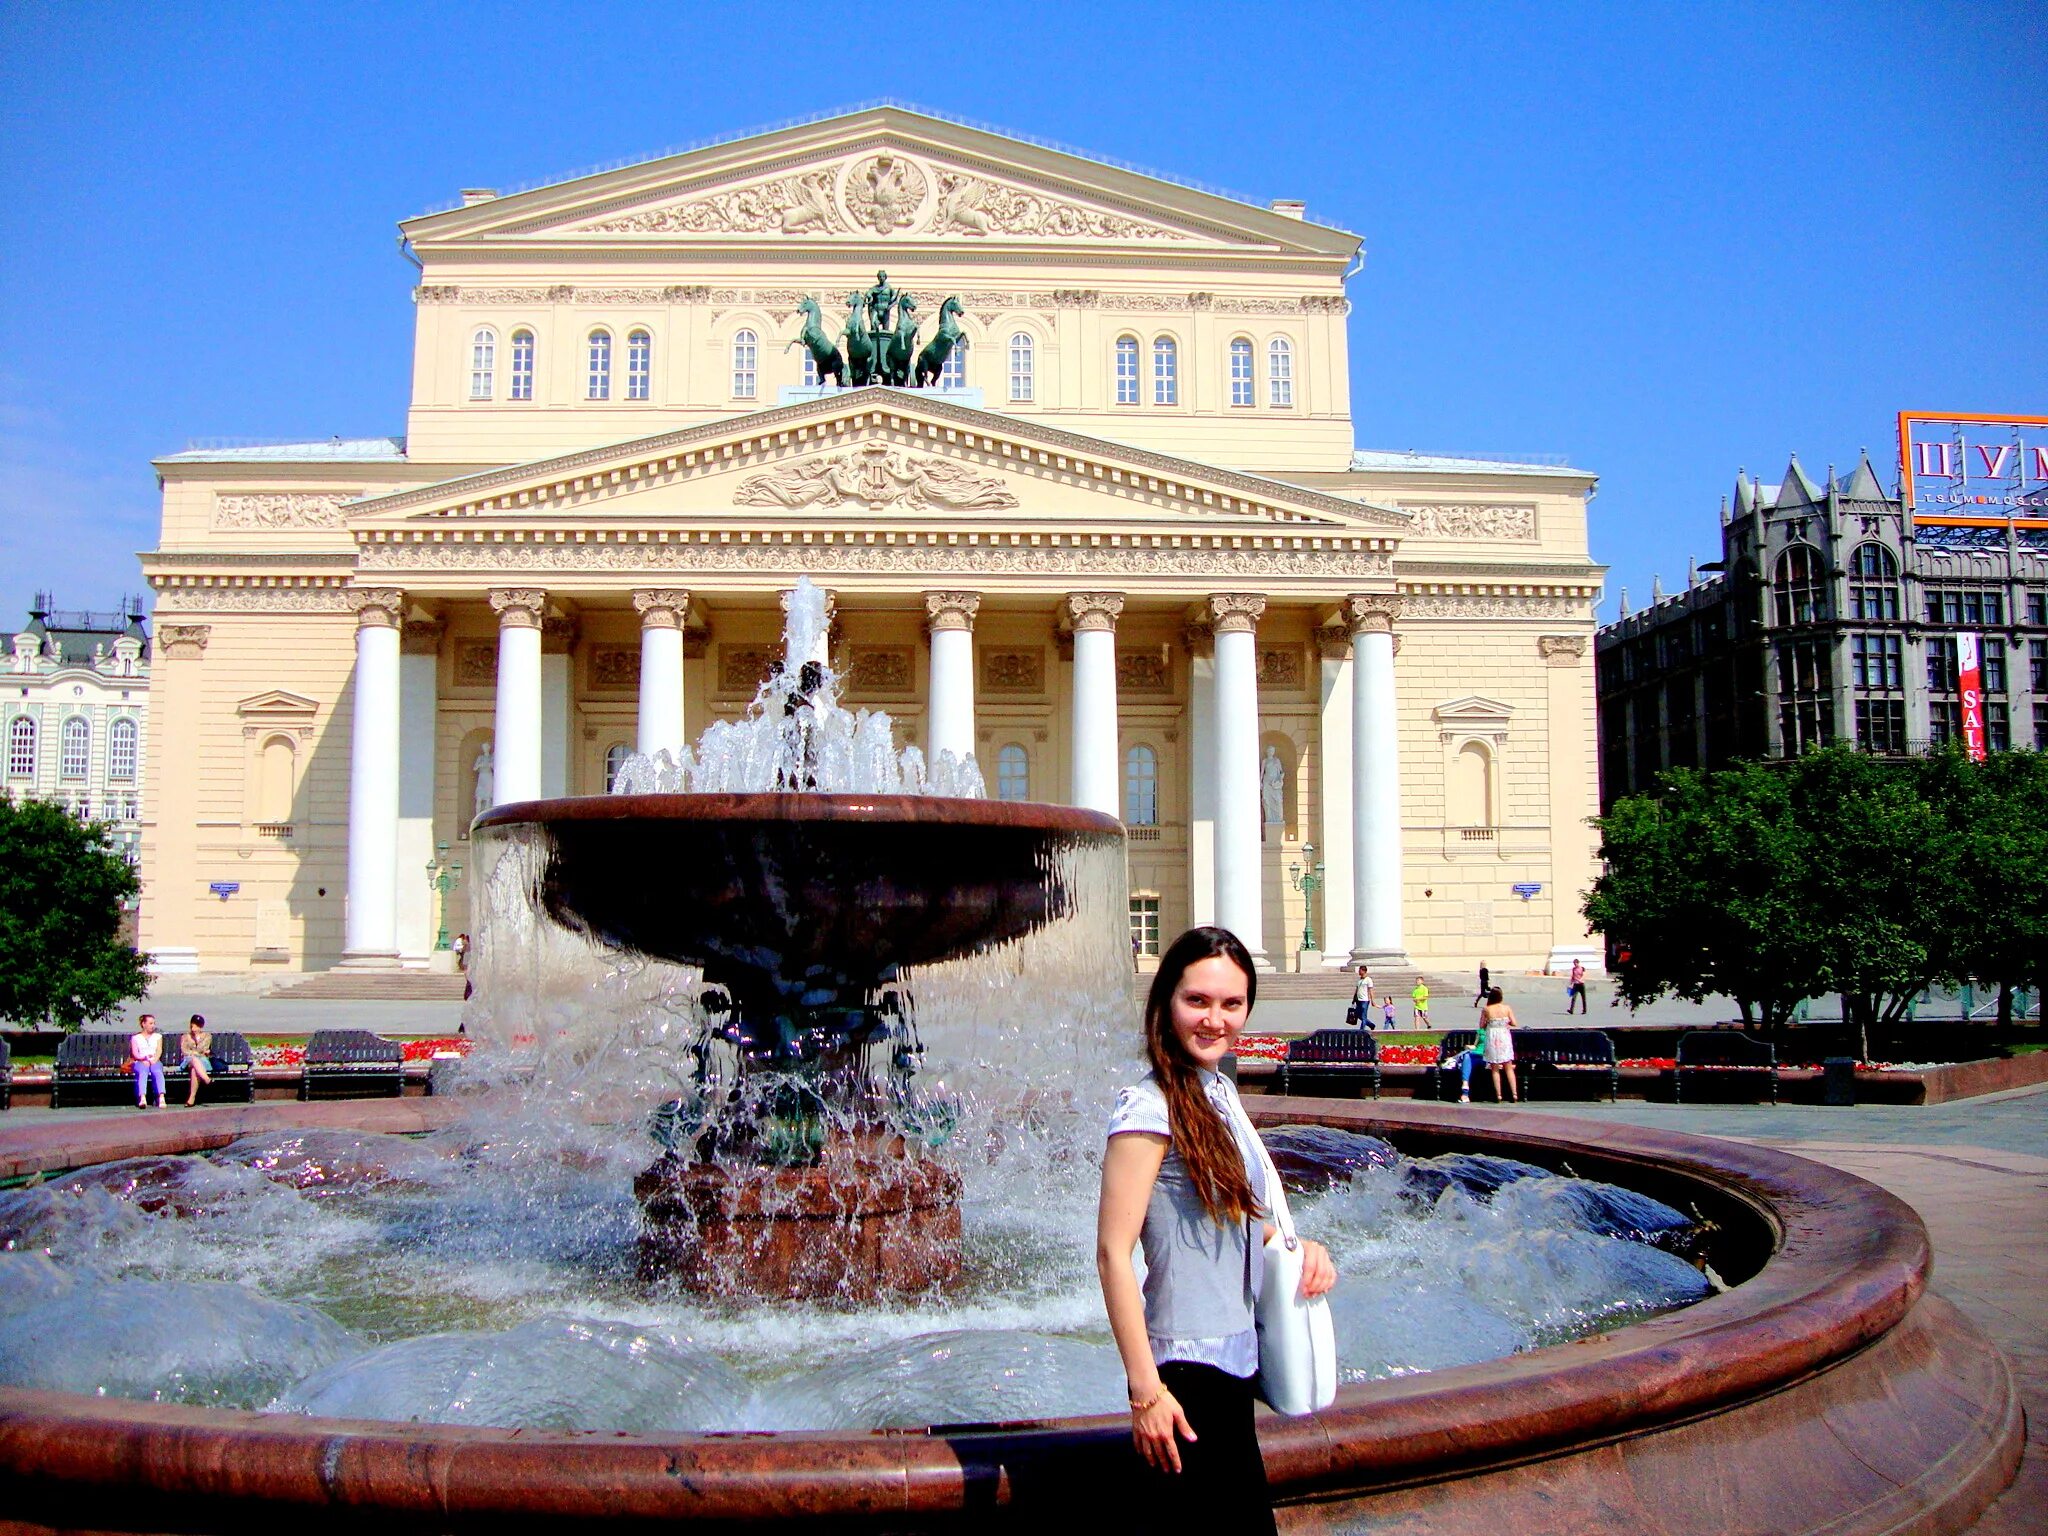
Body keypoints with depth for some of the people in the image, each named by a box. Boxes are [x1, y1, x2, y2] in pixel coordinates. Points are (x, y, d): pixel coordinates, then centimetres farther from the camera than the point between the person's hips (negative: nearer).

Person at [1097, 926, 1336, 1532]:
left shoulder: (1220, 1093, 7)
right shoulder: (1150, 1108, -18)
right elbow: (1112, 1253, -20)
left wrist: (1298, 1245, 2)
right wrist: (1146, 1391, -21)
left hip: (1234, 1364, 9)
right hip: (1186, 1372, -9)